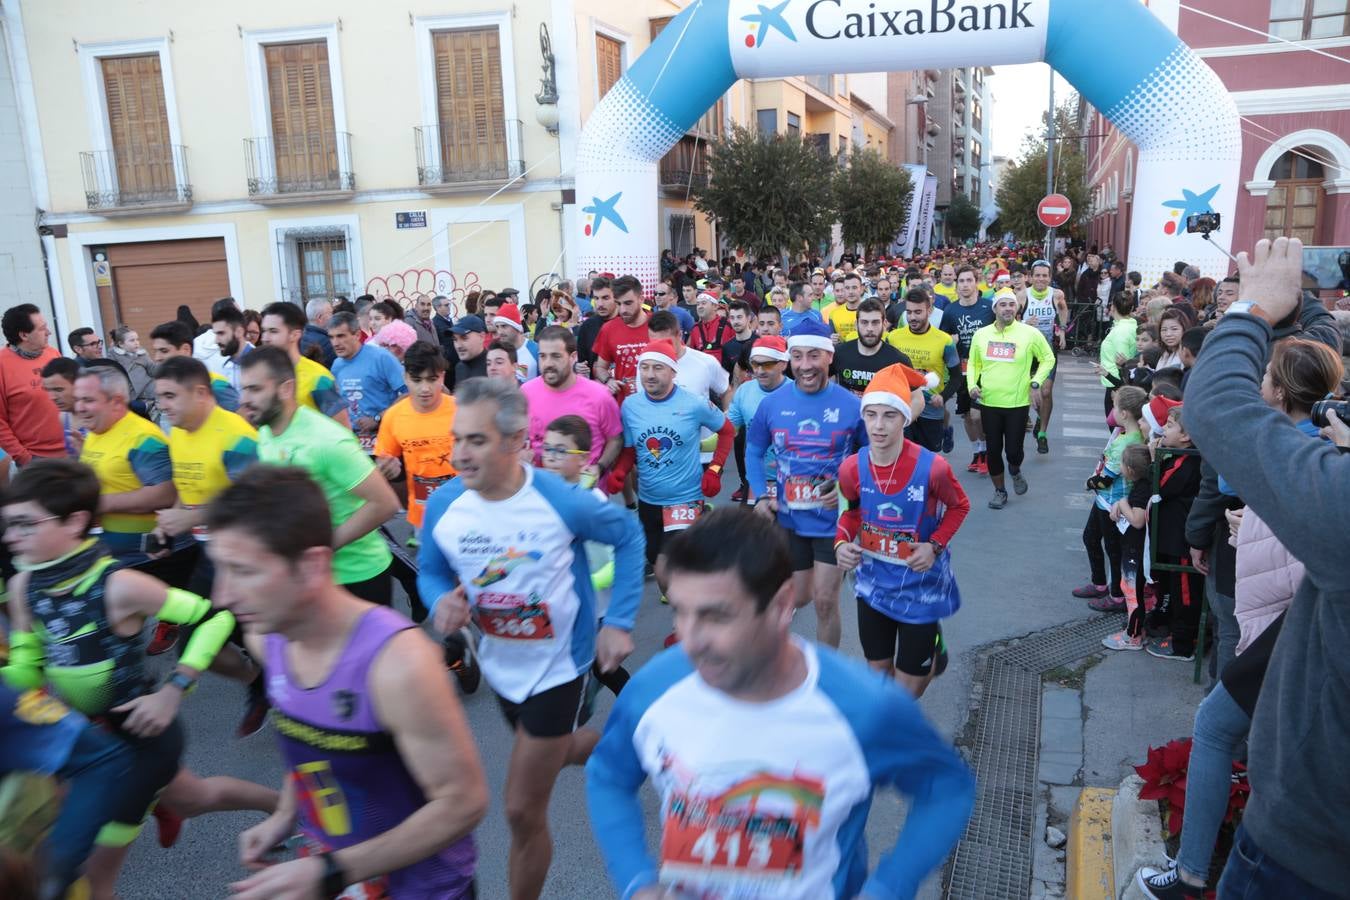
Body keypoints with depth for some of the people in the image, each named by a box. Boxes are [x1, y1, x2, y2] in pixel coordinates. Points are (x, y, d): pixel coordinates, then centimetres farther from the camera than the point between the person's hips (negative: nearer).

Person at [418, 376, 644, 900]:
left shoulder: (562, 502, -27)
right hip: (499, 663, 5)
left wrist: (618, 622, -14)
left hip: (556, 666, -5)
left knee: (523, 811, 2)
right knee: (552, 753, 30)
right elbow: (430, 572, 1)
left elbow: (628, 536, -9)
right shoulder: (443, 504, -16)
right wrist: (441, 602, -23)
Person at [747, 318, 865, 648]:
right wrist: (761, 496, -4)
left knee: (825, 602, 2)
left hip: (833, 520, -2)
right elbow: (753, 451, 9)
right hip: (789, 519, 3)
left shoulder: (851, 406, -11)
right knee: (798, 598, 15)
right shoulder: (772, 403, -4)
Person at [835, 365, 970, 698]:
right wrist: (841, 543, -13)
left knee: (907, 690, 9)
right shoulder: (851, 468, -13)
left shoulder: (932, 468, -22)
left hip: (919, 588, -3)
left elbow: (959, 506, -2)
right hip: (873, 585, 3)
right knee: (879, 678, 17)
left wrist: (935, 546, -17)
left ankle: (932, 643, 41)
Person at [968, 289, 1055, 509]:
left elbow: (1048, 358, 7)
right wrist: (972, 385, -1)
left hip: (1017, 403, -2)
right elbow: (974, 363, 14)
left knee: (1013, 449, 0)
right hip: (988, 403, 2)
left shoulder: (1030, 333, -6)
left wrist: (1036, 382, -4)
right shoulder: (981, 334, 2)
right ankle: (999, 491, 27)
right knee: (993, 449, 8)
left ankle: (1015, 471, 36)